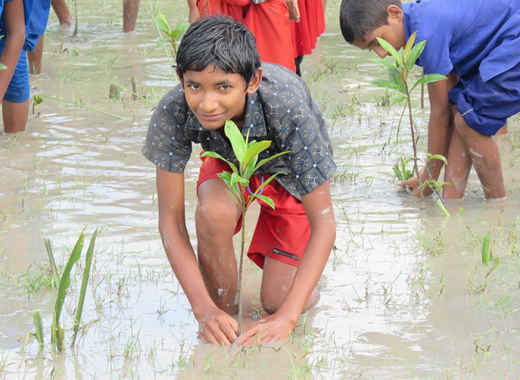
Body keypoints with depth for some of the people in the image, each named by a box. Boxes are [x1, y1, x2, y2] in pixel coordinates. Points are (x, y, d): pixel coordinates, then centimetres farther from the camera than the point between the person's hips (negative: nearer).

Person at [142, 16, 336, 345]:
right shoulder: (172, 112, -35)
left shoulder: (290, 111, -42)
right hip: (229, 162, 1)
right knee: (214, 212, -34)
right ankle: (225, 310, -8)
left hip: (289, 170, -1)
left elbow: (324, 223, -35)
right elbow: (170, 219, -27)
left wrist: (286, 317, -43)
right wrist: (204, 309, -37)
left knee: (276, 301, -12)